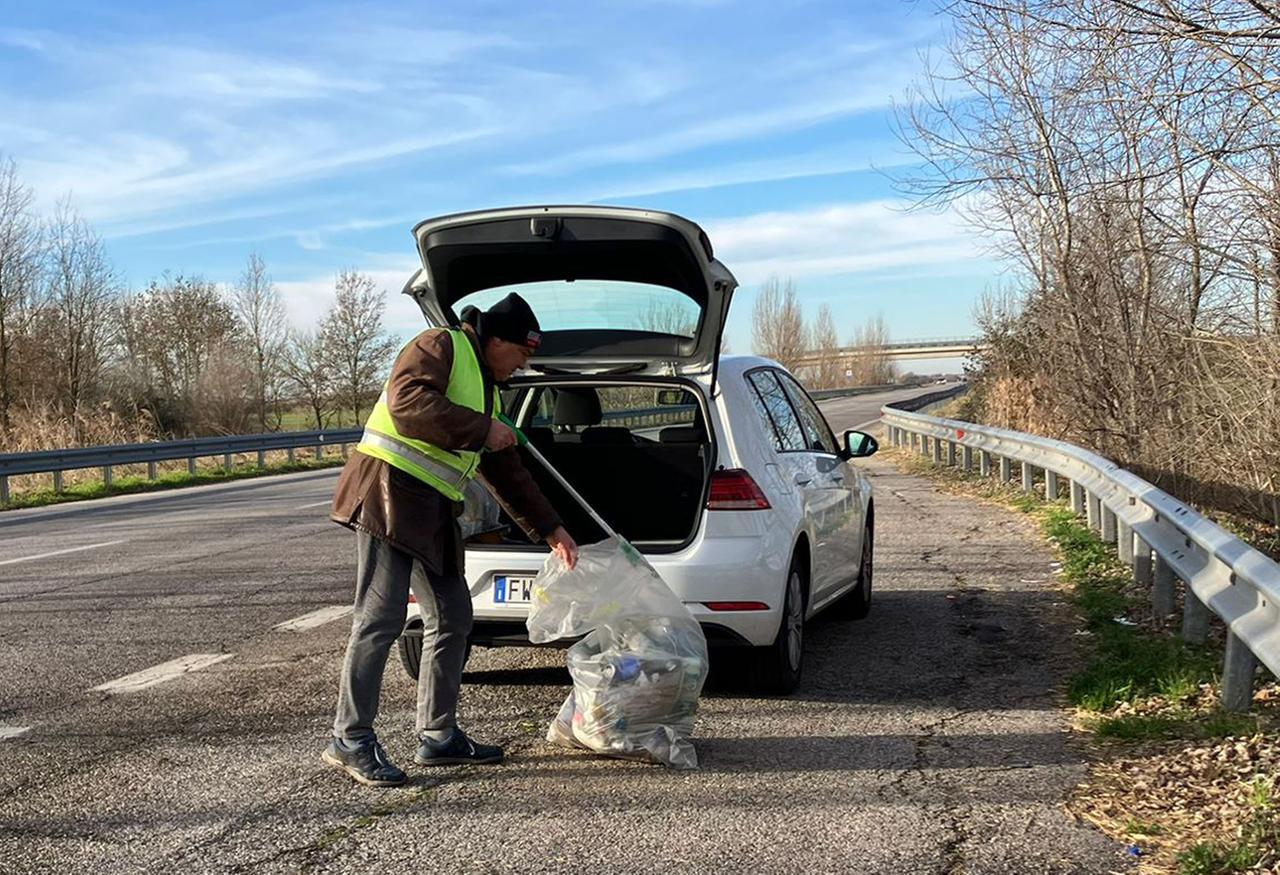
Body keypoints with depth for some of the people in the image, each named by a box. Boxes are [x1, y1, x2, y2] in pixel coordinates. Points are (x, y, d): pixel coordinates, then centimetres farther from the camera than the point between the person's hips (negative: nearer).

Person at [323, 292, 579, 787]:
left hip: (432, 513, 10)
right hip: (389, 491, -10)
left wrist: (551, 529, 24)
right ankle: (350, 741, -5)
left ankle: (437, 737, 18)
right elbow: (407, 401, -22)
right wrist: (481, 429, -17)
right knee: (382, 618, -11)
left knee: (452, 620, 10)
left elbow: (508, 475, 27)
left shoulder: (488, 392, 23)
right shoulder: (442, 346, -3)